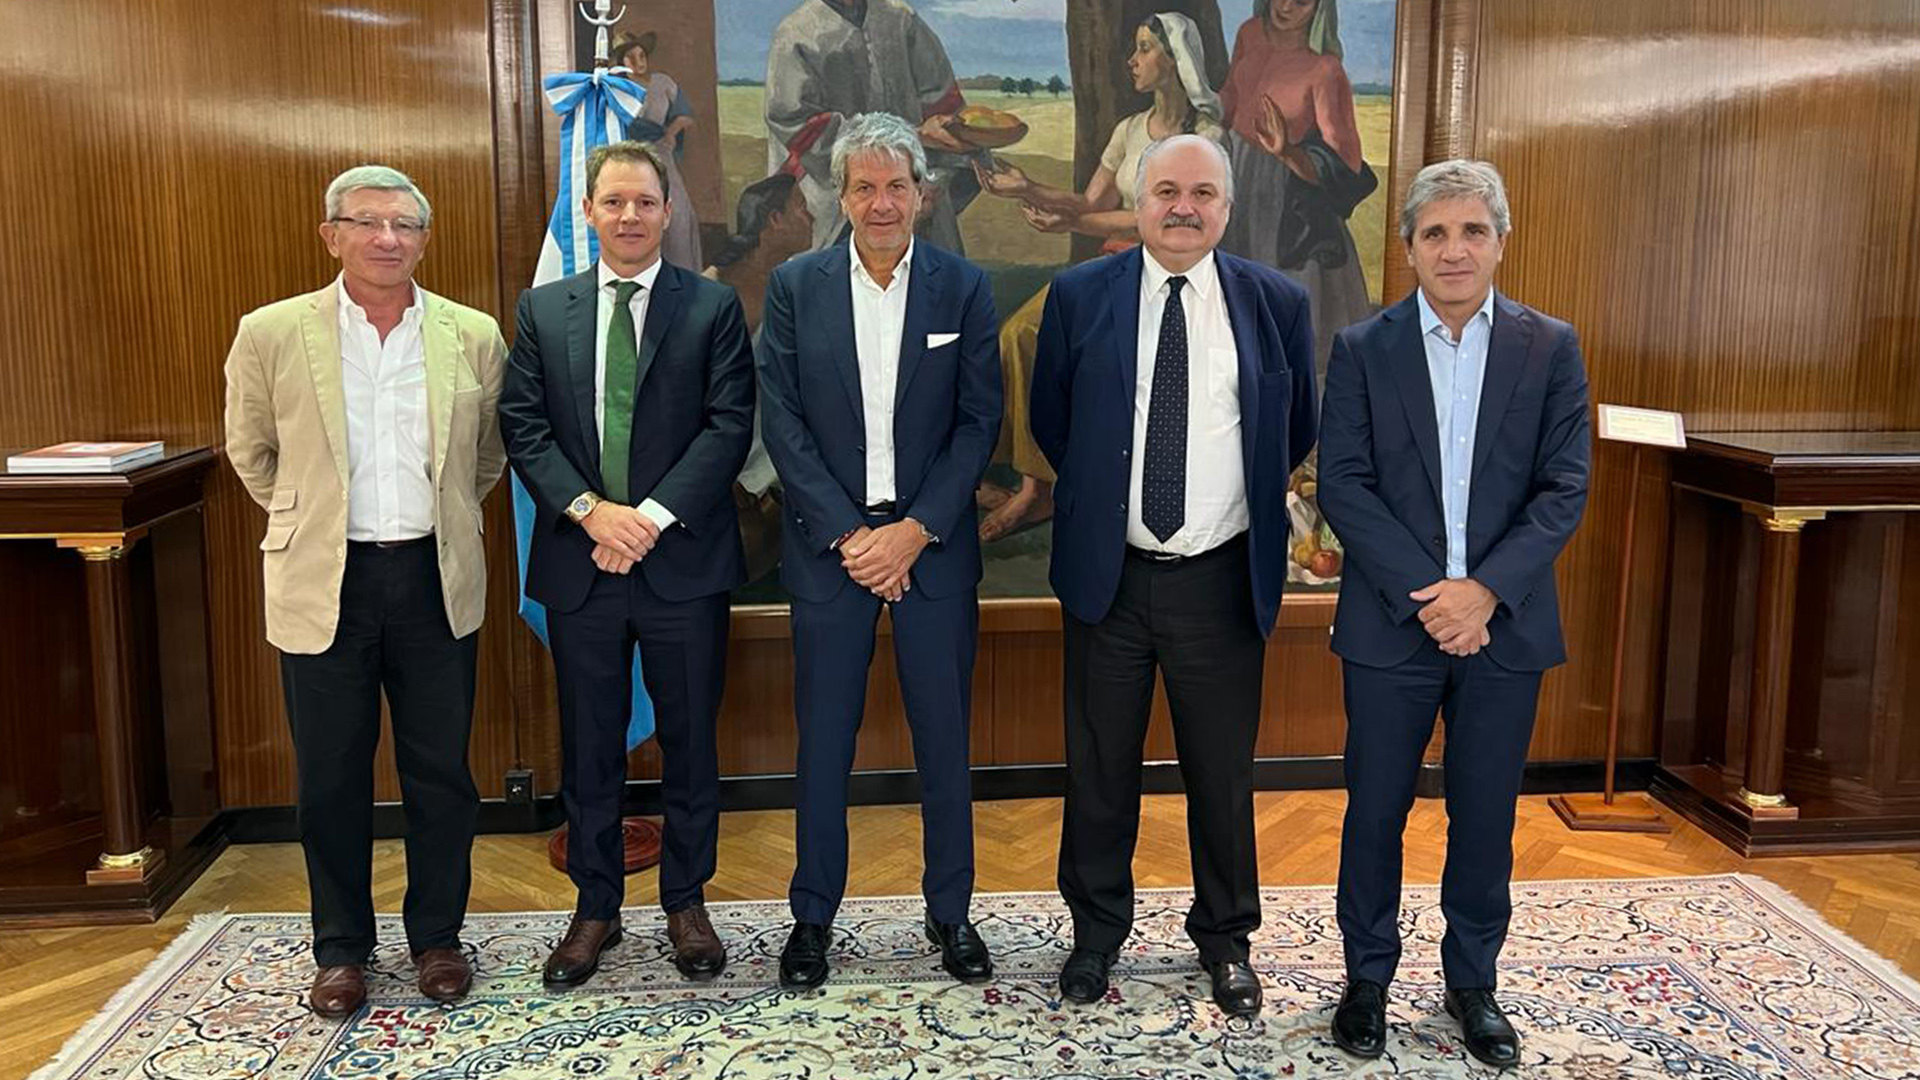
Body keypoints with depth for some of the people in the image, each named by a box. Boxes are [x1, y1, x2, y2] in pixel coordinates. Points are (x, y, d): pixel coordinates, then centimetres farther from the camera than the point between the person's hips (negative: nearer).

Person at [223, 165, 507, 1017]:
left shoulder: (473, 336, -1)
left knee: (441, 771, 9)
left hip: (435, 580, 1)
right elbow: (251, 452, 11)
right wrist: (311, 520, 13)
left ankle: (437, 937, 26)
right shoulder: (271, 334, -4)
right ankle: (341, 948, 26)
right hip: (325, 584, -1)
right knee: (330, 777, 9)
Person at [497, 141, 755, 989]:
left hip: (683, 563, -2)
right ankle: (595, 909, 26)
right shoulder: (543, 309, 9)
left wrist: (653, 515, -16)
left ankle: (686, 903, 25)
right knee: (589, 749, 11)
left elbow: (729, 425, -7)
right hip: (578, 564, 2)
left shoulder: (712, 307, 2)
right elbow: (523, 427, 2)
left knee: (690, 742, 9)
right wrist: (588, 509, -13)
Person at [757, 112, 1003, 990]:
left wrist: (913, 531, -11)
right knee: (824, 738, 8)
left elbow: (979, 423, -2)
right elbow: (782, 422, -3)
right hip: (829, 545, 0)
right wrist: (849, 533, -11)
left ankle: (950, 911, 25)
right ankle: (813, 914, 23)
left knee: (943, 736, 9)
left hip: (932, 546, 0)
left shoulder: (963, 288, 1)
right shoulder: (795, 286, 1)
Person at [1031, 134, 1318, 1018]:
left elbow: (1296, 431, 12)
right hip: (1108, 575, 0)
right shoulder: (1079, 296, 0)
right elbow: (1049, 420, 10)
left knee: (1223, 772, 12)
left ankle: (1225, 937, 32)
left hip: (1223, 580, 0)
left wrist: (1246, 500, 11)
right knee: (1100, 769, 12)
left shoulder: (1276, 303, 0)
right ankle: (1097, 930, 31)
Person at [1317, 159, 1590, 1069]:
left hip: (1504, 624, 1)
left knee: (1485, 815, 12)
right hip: (1391, 621, -1)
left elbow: (1564, 490, -3)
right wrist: (1424, 593, -15)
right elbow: (1342, 484, -6)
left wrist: (1485, 588, -15)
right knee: (1375, 810, 9)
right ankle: (1367, 976, 27)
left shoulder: (1550, 348, 2)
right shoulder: (1363, 348, 0)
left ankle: (1472, 981, 30)